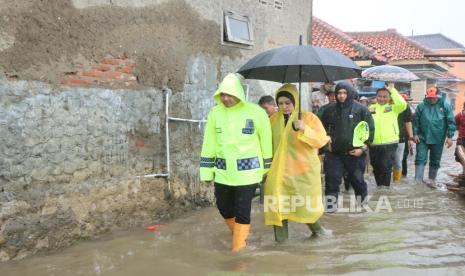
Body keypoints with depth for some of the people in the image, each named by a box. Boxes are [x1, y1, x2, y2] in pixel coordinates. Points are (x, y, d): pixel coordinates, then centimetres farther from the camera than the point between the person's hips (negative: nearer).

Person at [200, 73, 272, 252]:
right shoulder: (215, 113, 0)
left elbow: (266, 141, -1)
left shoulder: (255, 112, -9)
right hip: (222, 171, 4)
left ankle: (239, 245, 20)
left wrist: (267, 167, 5)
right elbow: (209, 145, 4)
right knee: (224, 207, 15)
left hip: (247, 171, -4)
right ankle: (240, 234, 42)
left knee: (242, 211, 1)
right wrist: (206, 170, 4)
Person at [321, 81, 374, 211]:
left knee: (357, 179, 11)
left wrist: (363, 147, -8)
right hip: (334, 153, 2)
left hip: (355, 153, -2)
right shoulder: (330, 109, 4)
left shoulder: (361, 109, -4)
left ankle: (363, 201, 34)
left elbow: (370, 129, -1)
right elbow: (323, 127, 19)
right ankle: (330, 205, 7)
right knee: (332, 179, -2)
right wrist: (326, 141, 9)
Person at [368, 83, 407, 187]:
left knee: (386, 167, -11)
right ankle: (379, 186, 30)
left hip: (390, 143, -3)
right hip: (374, 144, 3)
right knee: (376, 168, 14)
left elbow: (403, 104, -18)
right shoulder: (371, 108, 10)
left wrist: (392, 90, -14)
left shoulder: (393, 107, 3)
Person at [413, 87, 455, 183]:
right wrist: (415, 134, -3)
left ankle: (431, 179, 26)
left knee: (435, 161, 11)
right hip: (422, 138, 0)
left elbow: (451, 122, -4)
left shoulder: (445, 106, -4)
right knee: (420, 159, -3)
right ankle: (418, 180, 0)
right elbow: (416, 120, 3)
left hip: (438, 139, 0)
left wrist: (449, 136, -9)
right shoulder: (421, 106, -1)